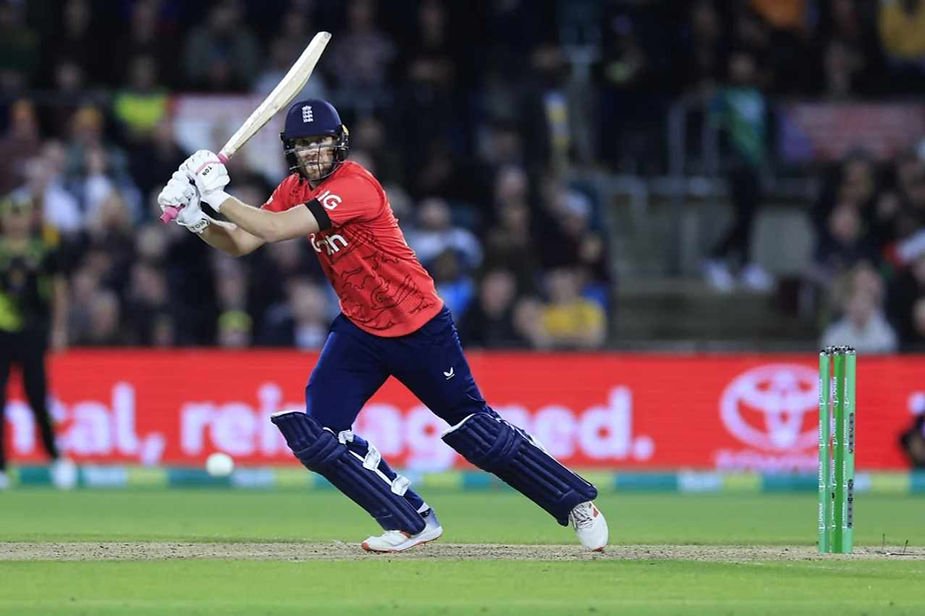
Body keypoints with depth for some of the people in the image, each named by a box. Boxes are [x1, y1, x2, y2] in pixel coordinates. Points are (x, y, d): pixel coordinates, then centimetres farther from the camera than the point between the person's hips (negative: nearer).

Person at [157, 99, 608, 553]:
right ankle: (411, 522, 2)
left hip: (419, 326, -7)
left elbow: (275, 230, -32)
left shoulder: (354, 186, -25)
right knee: (316, 435, -9)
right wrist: (197, 220, -17)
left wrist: (219, 195, -26)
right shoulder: (295, 190, 1)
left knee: (478, 433, -1)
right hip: (359, 330, 7)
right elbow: (241, 242, -1)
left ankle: (577, 502, 15)